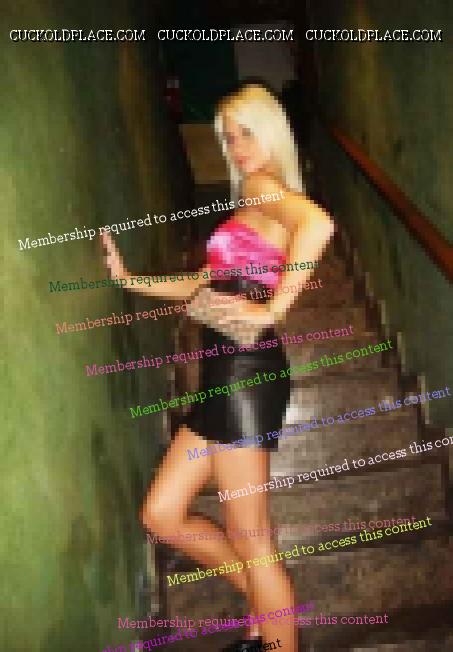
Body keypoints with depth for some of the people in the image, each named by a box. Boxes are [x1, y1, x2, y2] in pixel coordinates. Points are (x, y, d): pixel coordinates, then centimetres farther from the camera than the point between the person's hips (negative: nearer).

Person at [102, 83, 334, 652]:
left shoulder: (262, 186, -5)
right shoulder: (253, 204, 23)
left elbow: (319, 223, -30)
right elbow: (202, 286, 28)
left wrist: (272, 310, -25)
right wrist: (128, 279, 22)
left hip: (245, 371, -10)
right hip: (229, 374, 10)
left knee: (251, 544, 2)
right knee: (162, 514, 15)